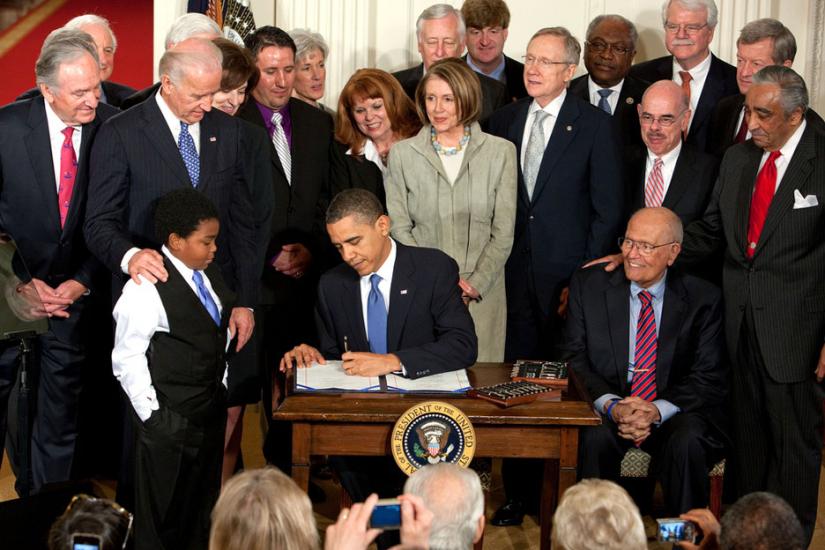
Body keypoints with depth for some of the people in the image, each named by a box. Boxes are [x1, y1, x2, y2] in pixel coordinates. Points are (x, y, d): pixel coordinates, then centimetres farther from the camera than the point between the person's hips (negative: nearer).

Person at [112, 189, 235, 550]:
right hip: (169, 421, -8)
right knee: (162, 519, 7)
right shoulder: (146, 289, -20)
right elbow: (127, 359, -16)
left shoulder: (209, 274, 4)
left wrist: (221, 386, 14)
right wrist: (151, 413, -14)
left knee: (203, 509, 22)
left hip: (211, 410, 8)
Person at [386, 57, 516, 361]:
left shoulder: (501, 152, 4)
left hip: (482, 293, 0)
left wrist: (475, 285, -8)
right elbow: (399, 228, 3)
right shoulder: (403, 153, 5)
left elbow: (503, 232, 2)